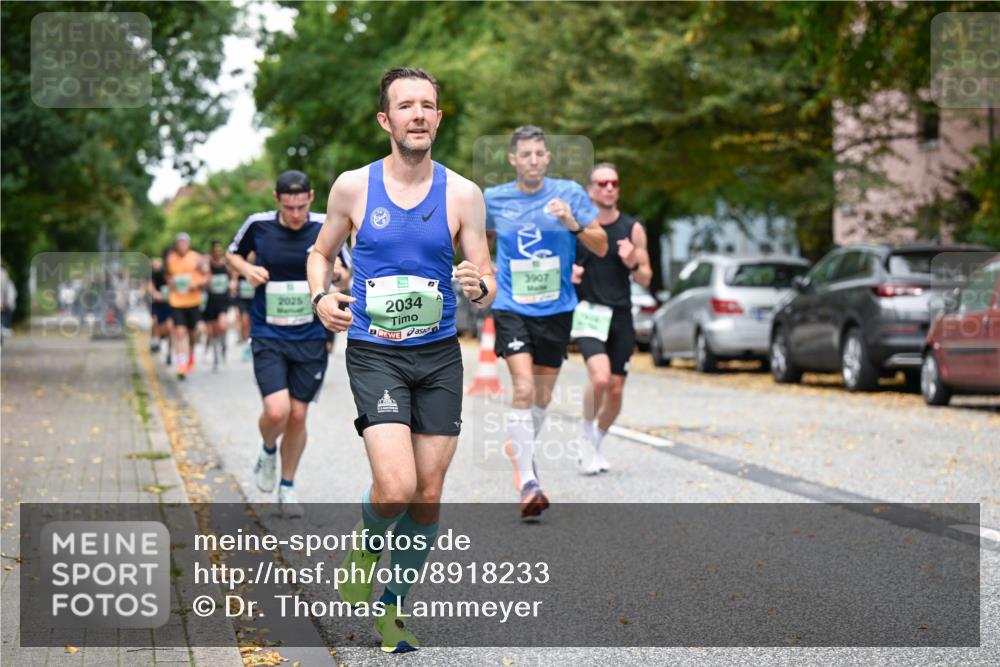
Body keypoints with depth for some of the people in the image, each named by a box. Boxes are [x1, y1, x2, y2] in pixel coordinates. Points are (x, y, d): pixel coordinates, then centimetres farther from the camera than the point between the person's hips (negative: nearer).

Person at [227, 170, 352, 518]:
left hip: (310, 337, 1)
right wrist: (247, 269, -9)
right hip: (268, 336, -1)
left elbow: (346, 280, 6)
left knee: (298, 415, 5)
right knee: (276, 410, -17)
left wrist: (334, 272, -17)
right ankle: (267, 450, 19)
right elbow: (232, 254, 14)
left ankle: (287, 487, 25)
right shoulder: (258, 225, -5)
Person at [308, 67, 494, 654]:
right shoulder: (353, 187, -2)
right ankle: (368, 541, 16)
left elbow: (488, 285, 3)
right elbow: (322, 252, 14)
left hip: (440, 356, 2)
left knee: (429, 497, 7)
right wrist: (321, 298, -5)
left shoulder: (463, 195, -1)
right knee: (396, 487, -19)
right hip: (375, 354, -2)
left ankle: (394, 606, 27)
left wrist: (480, 287, -21)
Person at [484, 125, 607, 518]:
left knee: (543, 395, 12)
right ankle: (527, 480, -18)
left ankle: (521, 448, 39)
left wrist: (574, 224, -19)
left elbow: (601, 247, -2)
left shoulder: (570, 193, -3)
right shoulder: (494, 200, -1)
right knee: (523, 388, -18)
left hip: (556, 309, 2)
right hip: (511, 308, -2)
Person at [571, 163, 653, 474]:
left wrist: (632, 263, -14)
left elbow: (646, 279, 7)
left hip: (621, 315, 3)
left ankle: (596, 443, 29)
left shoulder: (633, 229, 4)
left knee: (615, 390, 5)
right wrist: (568, 272, -11)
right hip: (587, 312, -3)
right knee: (600, 378, -24)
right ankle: (586, 434, 1)